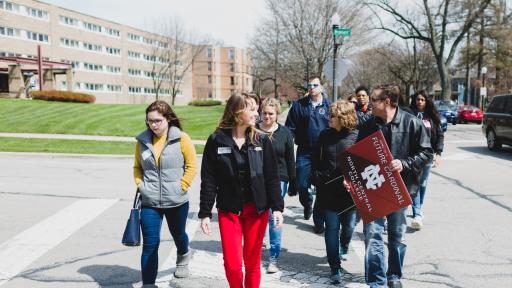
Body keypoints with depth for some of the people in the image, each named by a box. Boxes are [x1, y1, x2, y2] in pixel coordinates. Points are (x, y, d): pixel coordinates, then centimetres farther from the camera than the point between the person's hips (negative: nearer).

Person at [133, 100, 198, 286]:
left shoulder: (181, 139, -9)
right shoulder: (142, 140, -1)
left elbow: (192, 166, -5)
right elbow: (137, 167, 12)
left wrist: (181, 187, -12)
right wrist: (140, 185, -2)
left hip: (176, 201, -1)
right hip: (149, 202, 1)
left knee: (178, 235, 22)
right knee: (150, 244, -1)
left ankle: (183, 257, 55)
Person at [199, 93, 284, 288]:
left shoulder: (261, 140, 0)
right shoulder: (216, 140, -4)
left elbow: (272, 177, 1)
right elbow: (208, 180, -3)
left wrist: (277, 207, -5)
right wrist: (205, 213, -5)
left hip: (257, 210, 1)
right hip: (229, 210, -1)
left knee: (253, 263, 8)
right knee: (232, 264, -3)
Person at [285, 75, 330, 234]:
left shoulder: (329, 106, 3)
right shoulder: (298, 105, 4)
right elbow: (290, 127, 2)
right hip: (304, 153, 0)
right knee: (301, 185, 2)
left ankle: (319, 221, 19)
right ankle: (307, 204, 36)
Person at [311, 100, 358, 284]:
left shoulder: (357, 136, -5)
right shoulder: (325, 136, 5)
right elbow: (315, 160, 12)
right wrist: (316, 178, 1)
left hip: (350, 191, -1)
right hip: (328, 191, 1)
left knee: (349, 225, 16)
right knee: (332, 228, 1)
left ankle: (343, 248, 48)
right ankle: (335, 268, 8)